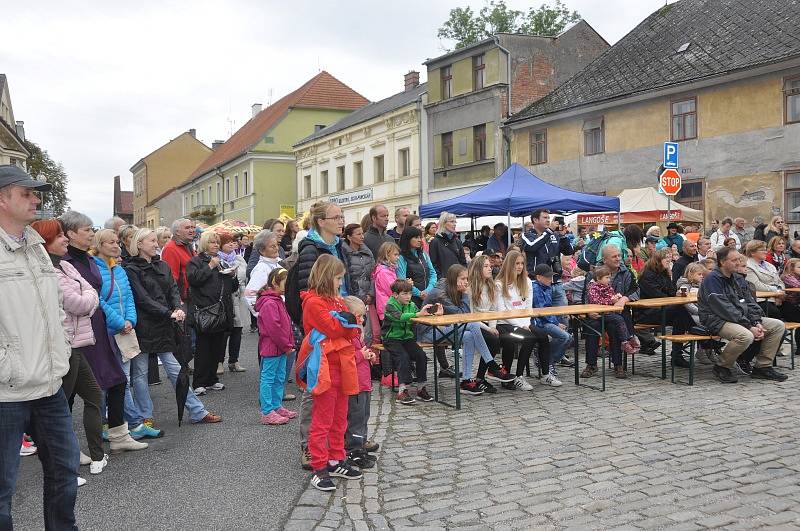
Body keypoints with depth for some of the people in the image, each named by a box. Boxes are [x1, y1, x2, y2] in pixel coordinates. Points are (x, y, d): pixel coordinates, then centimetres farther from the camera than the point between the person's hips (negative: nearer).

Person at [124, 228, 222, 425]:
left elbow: (173, 290, 6)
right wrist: (169, 313, -18)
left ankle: (198, 412, 10)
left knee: (174, 369, 8)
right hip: (142, 327, -5)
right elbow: (143, 299, -13)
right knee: (139, 373, 4)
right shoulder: (131, 270, -5)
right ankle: (145, 417, 16)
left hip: (163, 327, 5)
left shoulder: (163, 266, 13)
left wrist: (178, 308, -14)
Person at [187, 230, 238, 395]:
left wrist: (232, 275, 2)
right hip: (204, 311, -6)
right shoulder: (196, 261, 1)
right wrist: (210, 266, -14)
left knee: (217, 348, 11)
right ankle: (199, 383, 4)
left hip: (222, 312, 6)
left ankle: (212, 380, 21)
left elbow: (233, 287, 22)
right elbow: (193, 278, -19)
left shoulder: (223, 261, 20)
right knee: (203, 349, -3)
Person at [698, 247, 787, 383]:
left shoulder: (737, 278, 17)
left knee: (778, 326, 1)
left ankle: (763, 366, 6)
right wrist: (749, 326, -20)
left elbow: (749, 302, 15)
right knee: (746, 336, -36)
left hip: (742, 317, 9)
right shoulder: (712, 279, -13)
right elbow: (724, 309, -20)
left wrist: (757, 322, -4)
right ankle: (722, 367, -12)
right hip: (718, 320, -9)